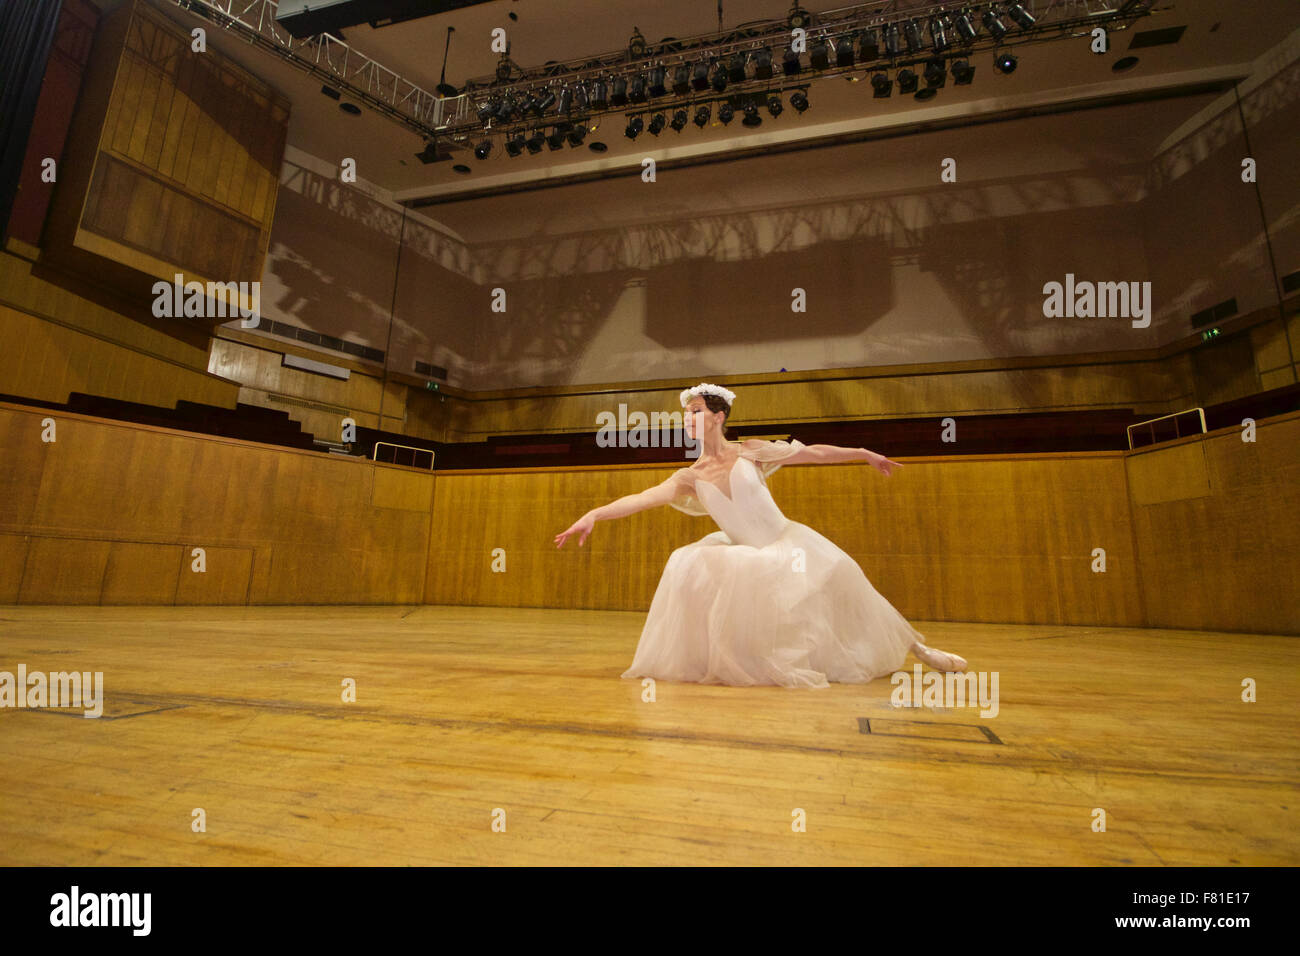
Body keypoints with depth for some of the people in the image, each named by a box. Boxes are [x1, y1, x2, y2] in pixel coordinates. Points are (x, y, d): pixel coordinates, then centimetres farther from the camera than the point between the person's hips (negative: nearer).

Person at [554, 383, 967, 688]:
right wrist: (593, 514, -29)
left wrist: (864, 452, 9)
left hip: (788, 543, 0)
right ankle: (724, 657, -6)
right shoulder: (689, 478, -3)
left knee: (835, 576, -16)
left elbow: (812, 453, 4)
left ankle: (920, 649, 6)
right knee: (690, 567, -24)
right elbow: (641, 498, -16)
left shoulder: (751, 452, -5)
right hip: (745, 556, 1)